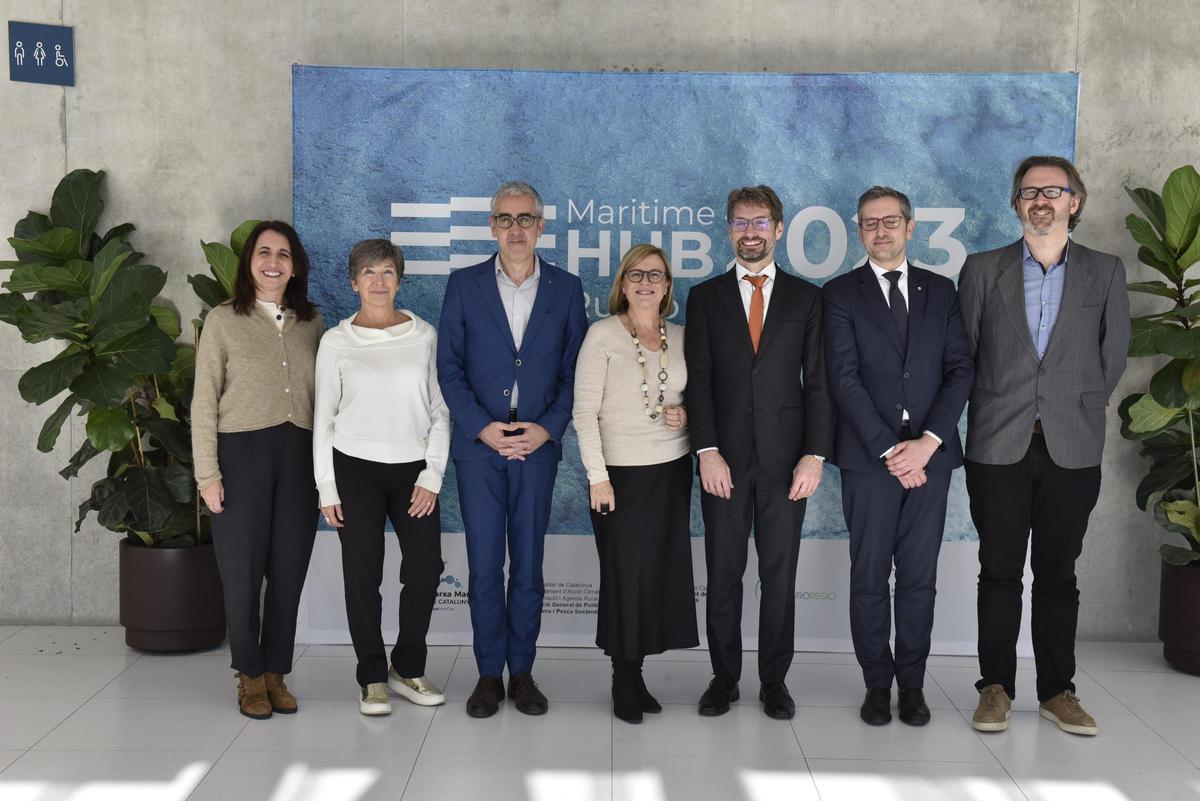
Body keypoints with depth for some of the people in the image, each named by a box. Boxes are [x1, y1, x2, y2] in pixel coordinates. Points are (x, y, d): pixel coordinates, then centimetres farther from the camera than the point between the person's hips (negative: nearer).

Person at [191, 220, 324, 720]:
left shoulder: (312, 323, 9)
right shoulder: (223, 321, 0)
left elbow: (322, 397, 11)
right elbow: (204, 402, -2)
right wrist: (207, 474, -7)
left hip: (299, 454, 3)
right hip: (242, 452, -3)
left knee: (289, 569, 6)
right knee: (243, 568, 4)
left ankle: (276, 672, 20)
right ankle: (250, 675, 19)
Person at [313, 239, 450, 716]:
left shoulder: (424, 336, 3)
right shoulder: (336, 341, 1)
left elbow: (439, 411, 4)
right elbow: (323, 418, 3)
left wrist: (432, 476, -3)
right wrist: (327, 488, -1)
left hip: (413, 469, 1)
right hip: (356, 467, -1)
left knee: (425, 569, -1)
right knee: (363, 575, 2)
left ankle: (407, 669, 19)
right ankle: (372, 678, 17)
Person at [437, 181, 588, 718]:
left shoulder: (566, 289, 5)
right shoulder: (464, 285, 3)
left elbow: (574, 371, 4)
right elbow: (449, 368, 1)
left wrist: (547, 428, -8)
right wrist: (484, 428, -10)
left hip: (537, 445, 1)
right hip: (478, 444, 0)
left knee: (528, 566, 6)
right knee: (484, 566, 3)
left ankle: (522, 672, 18)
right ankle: (489, 674, 14)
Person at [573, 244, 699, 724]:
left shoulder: (680, 338, 8)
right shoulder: (602, 335, -5)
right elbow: (584, 412, -8)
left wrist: (686, 416, -4)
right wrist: (597, 476, -13)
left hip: (672, 469, 5)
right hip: (621, 472, -4)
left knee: (662, 570, 5)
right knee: (624, 572, 0)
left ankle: (636, 672, 17)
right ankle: (624, 679, 13)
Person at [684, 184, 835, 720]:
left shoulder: (806, 298, 8)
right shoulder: (705, 297, 8)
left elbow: (818, 382, 4)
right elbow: (698, 380, 1)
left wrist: (815, 455, -6)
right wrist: (707, 450, -10)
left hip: (786, 459, 0)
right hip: (725, 459, 0)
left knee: (780, 576, 5)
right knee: (723, 575, 6)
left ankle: (774, 680, 17)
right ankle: (724, 677, 18)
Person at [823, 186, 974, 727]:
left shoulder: (941, 291, 11)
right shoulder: (840, 294, 3)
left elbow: (960, 370, 4)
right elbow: (844, 380, -6)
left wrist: (928, 441, -9)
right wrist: (889, 449, -12)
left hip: (930, 454, 2)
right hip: (869, 457, -2)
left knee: (919, 577, 7)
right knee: (870, 577, 4)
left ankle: (912, 684, 17)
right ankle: (877, 683, 16)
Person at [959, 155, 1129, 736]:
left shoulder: (1105, 273, 7)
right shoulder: (982, 269, 5)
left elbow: (1113, 358, 9)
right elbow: (962, 355, 6)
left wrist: (1077, 410, 7)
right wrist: (991, 412, 5)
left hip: (1072, 449, 1)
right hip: (998, 447, 0)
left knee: (1057, 574, 7)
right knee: (999, 572, 4)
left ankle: (1057, 691, 17)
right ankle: (996, 688, 14)